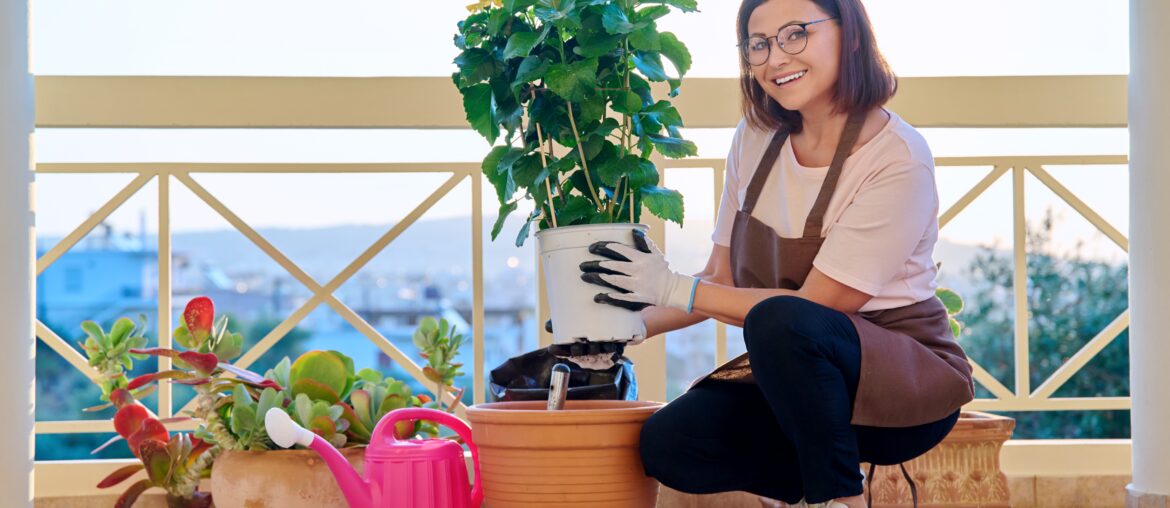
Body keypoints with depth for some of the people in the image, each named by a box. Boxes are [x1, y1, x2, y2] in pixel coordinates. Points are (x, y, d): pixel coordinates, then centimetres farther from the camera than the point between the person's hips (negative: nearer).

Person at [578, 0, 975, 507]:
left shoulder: (898, 157, -18)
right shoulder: (755, 140, 2)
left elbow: (815, 305, -19)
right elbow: (723, 279, 8)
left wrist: (675, 289, -18)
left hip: (907, 380, -6)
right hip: (797, 375, 6)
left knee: (780, 321, -36)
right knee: (666, 446, -20)